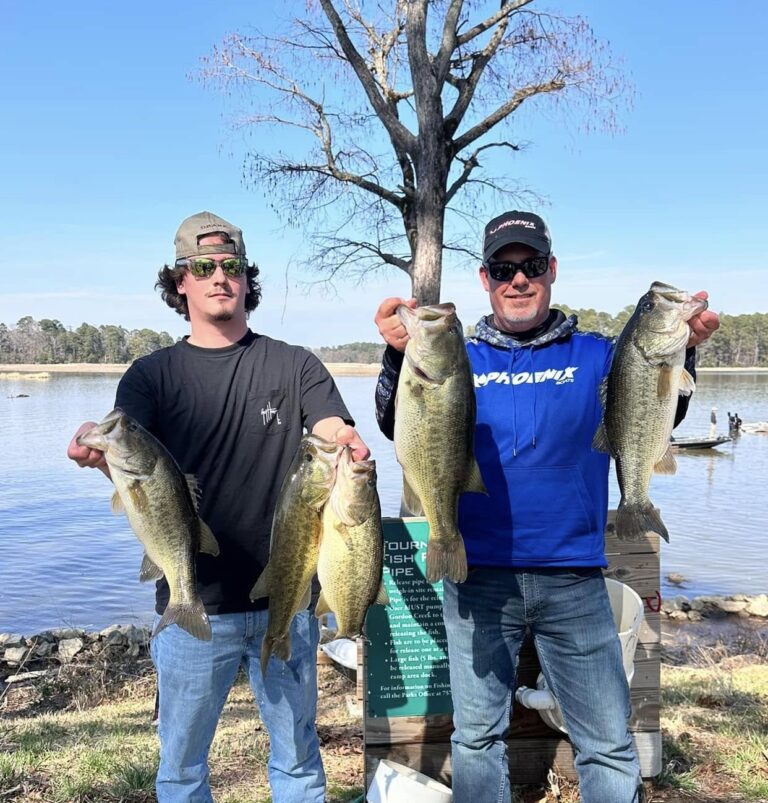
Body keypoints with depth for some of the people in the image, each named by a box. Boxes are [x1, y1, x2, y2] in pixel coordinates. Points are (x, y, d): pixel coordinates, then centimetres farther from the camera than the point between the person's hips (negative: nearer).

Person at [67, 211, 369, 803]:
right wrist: (100, 453, -35)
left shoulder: (295, 366, 2)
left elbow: (337, 441, -11)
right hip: (193, 603, 0)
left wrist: (349, 451, -35)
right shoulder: (152, 375, 2)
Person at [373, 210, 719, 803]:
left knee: (609, 744, 9)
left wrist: (680, 352, -24)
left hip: (574, 579, 0)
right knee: (477, 737, 15)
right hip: (479, 580, 1)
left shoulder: (595, 355, 4)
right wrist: (399, 356, -25)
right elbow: (402, 430, -7)